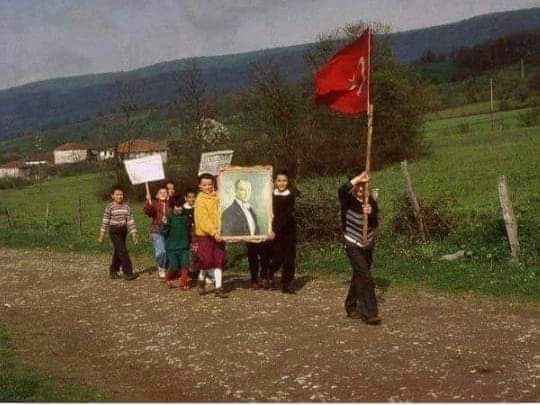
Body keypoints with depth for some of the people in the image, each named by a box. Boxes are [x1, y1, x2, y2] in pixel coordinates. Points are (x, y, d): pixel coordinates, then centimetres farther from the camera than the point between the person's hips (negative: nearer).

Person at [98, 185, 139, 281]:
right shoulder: (109, 207, -6)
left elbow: (130, 221, 2)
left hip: (123, 231, 4)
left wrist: (134, 234, -1)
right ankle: (128, 273, -14)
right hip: (114, 232, -4)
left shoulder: (126, 206, 3)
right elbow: (105, 222, -2)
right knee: (123, 251, -13)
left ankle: (113, 271, 28)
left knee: (118, 252, 13)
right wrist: (101, 236, 0)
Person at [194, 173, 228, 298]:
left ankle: (218, 287, 5)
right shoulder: (200, 200, -10)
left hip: (218, 234, 5)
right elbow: (203, 219, -17)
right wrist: (213, 233, -24)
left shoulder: (217, 197, 5)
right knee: (207, 261, -3)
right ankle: (202, 280, 24)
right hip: (204, 235, -5)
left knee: (219, 261, 2)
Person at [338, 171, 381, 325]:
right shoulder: (348, 200, -10)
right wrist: (358, 178, -34)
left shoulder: (371, 202, 2)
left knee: (359, 276, 17)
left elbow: (375, 224, -4)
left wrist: (370, 213, -25)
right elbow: (341, 190, -33)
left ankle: (351, 306, 36)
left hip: (368, 245, 5)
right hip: (353, 245, -5)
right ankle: (369, 313, -17)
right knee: (365, 276, -17)